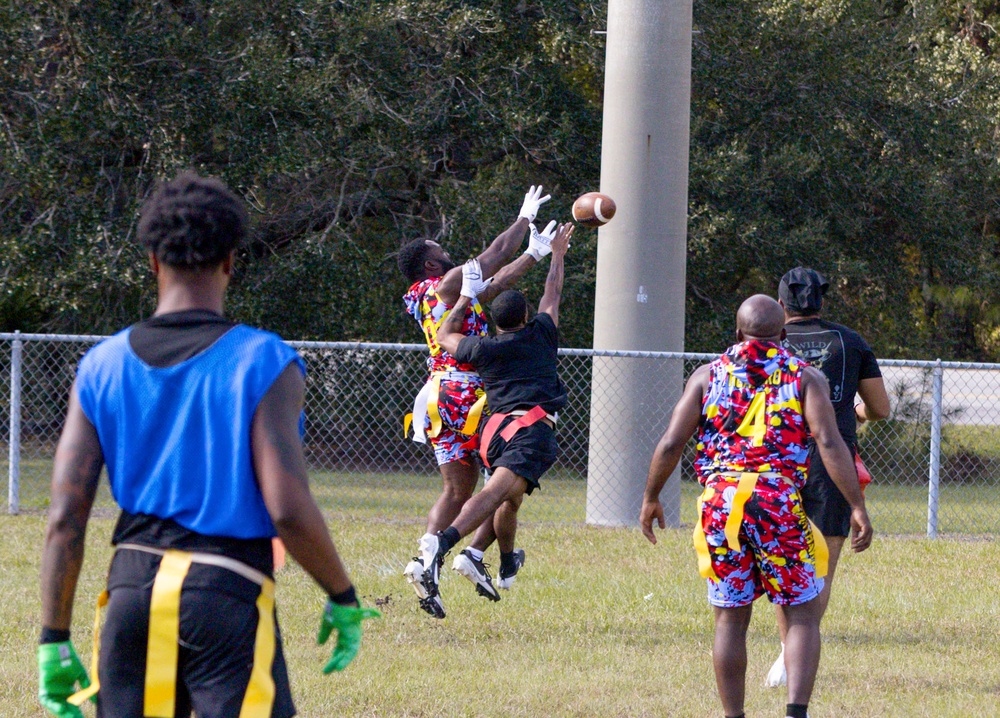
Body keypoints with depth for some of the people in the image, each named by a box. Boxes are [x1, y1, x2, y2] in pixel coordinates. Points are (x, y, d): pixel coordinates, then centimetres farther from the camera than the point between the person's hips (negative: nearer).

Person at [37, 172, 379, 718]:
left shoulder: (102, 367, 5)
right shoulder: (262, 365, -6)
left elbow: (64, 519, 2)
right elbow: (288, 511, -13)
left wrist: (54, 640, 8)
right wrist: (343, 598, 1)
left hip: (133, 590, 4)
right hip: (227, 591, -4)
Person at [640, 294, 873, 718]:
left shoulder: (708, 375, 11)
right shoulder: (805, 377, 6)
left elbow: (671, 443, 4)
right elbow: (829, 443, -7)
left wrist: (650, 498, 17)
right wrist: (857, 506, -7)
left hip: (719, 504, 2)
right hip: (780, 505, -2)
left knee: (730, 620, 12)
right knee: (802, 616, 5)